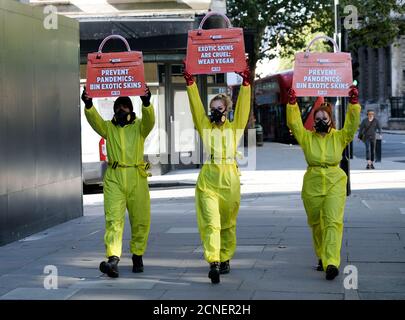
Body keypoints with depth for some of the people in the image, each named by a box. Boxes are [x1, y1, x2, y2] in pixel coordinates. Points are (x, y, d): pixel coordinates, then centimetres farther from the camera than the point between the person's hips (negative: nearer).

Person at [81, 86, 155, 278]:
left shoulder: (139, 127, 7)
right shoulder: (108, 127, 10)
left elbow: (149, 120, -14)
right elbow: (94, 119, -9)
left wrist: (146, 103, -34)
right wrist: (88, 105, -30)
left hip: (137, 177, 0)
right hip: (114, 178, 0)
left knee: (140, 220, 7)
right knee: (113, 218, -12)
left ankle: (137, 255, 25)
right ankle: (113, 259, -22)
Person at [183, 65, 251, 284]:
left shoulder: (234, 127, 10)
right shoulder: (205, 126, 12)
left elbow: (243, 106, 1)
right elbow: (196, 105, 5)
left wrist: (246, 83, -8)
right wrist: (190, 83, -4)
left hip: (229, 179, 0)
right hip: (208, 180, 0)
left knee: (228, 223, 10)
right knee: (211, 222, -11)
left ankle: (225, 259, 25)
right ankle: (213, 262, -19)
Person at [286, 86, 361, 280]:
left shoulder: (339, 137, 5)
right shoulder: (307, 137, 7)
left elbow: (352, 124, -5)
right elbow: (294, 123, -2)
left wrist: (354, 102, -15)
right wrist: (292, 102, -12)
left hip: (335, 184, -2)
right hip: (312, 185, 2)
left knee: (333, 221, -15)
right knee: (316, 224, 10)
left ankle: (331, 263, -25)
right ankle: (322, 258, 28)